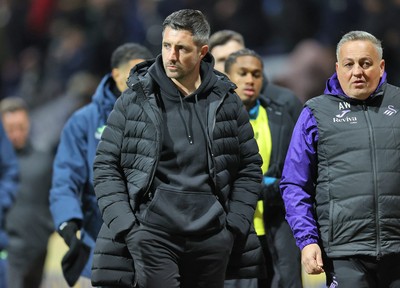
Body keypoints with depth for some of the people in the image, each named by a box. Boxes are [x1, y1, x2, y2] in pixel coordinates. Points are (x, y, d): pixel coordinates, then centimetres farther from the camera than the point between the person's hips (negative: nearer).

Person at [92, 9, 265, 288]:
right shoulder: (135, 100, 2)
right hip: (152, 233, -3)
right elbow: (106, 166, 4)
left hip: (211, 236, 3)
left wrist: (236, 223, 3)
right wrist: (124, 224, -6)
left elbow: (250, 167, 13)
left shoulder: (226, 102, 7)